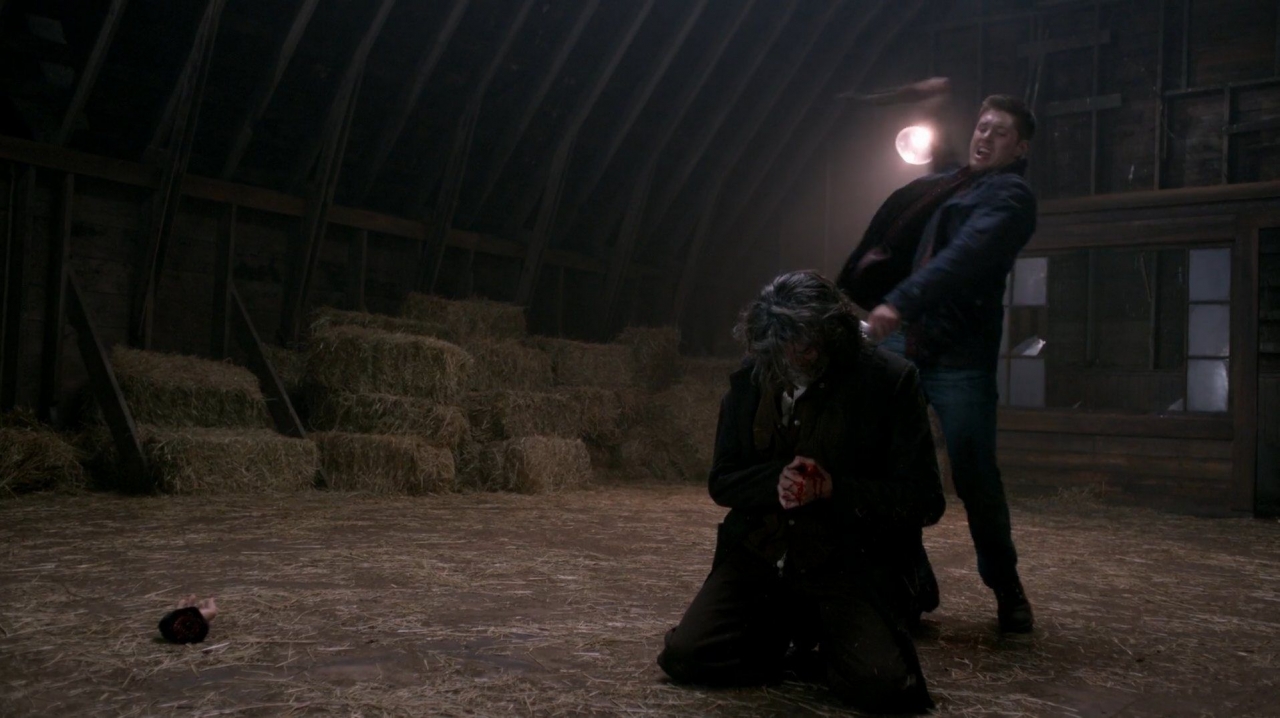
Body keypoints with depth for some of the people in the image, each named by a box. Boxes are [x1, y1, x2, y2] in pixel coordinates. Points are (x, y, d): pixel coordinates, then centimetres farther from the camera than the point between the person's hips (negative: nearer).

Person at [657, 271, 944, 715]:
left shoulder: (889, 382, -9)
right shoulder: (748, 383, 3)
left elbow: (924, 500, -7)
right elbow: (721, 481, 8)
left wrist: (836, 489, -21)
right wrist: (773, 481, -14)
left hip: (852, 564, -3)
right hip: (759, 555, 4)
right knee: (684, 657, -13)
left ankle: (821, 639, 9)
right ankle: (785, 629, 15)